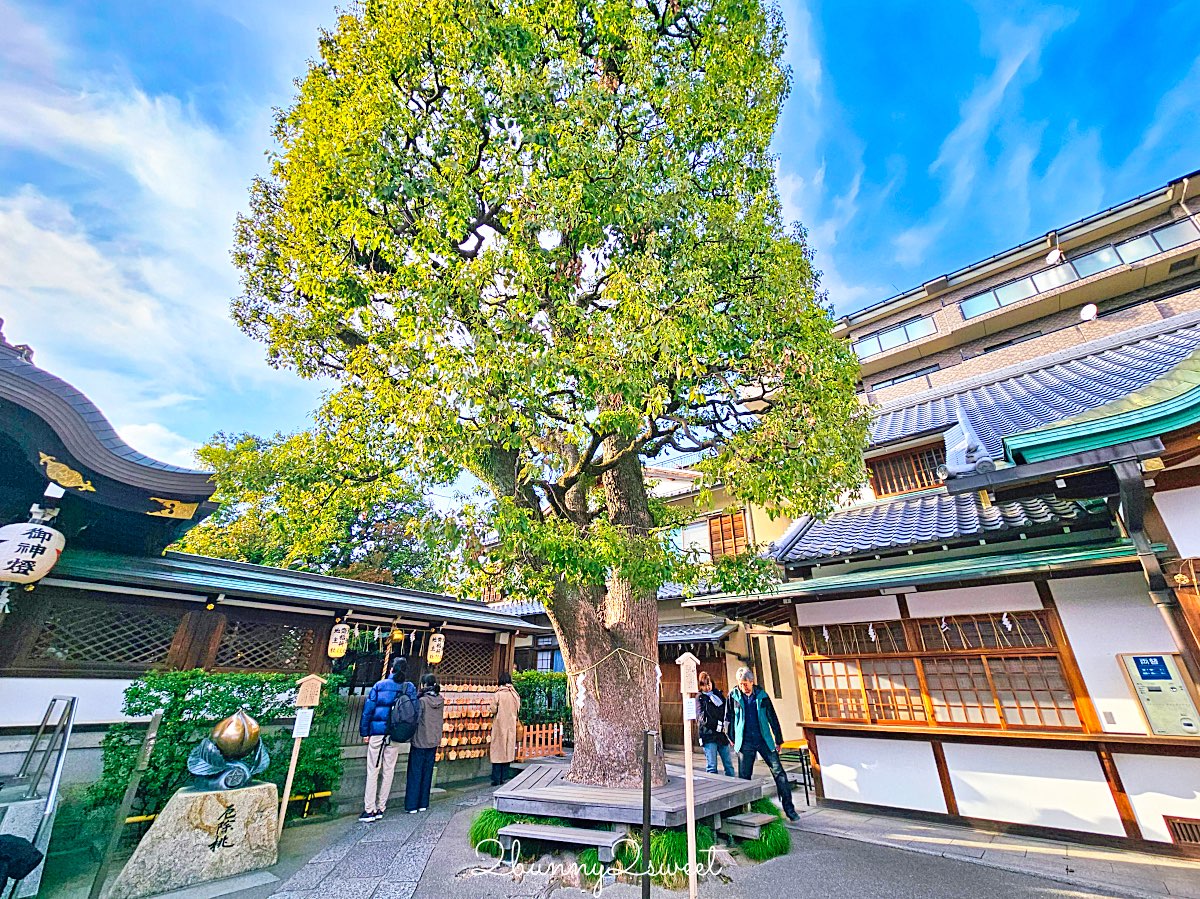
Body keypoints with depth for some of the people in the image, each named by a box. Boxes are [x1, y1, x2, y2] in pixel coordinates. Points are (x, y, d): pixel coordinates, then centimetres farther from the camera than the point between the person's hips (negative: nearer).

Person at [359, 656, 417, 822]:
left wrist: (364, 732, 4)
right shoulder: (410, 688, -1)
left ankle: (369, 809, 5)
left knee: (373, 770, 6)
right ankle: (380, 808, 18)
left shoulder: (380, 685, -4)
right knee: (389, 770, 11)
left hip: (377, 732, -2)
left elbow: (368, 710, -3)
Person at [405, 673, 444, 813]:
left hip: (420, 742, -5)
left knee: (415, 773, 7)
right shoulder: (440, 700, -1)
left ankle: (412, 805, 12)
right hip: (434, 742, 5)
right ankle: (423, 804, 21)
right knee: (427, 773, 14)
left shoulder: (422, 701, -18)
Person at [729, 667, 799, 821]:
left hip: (765, 740, 1)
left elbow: (772, 718, 6)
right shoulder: (734, 696, -3)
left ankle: (788, 808, 10)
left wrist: (778, 740, 8)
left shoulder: (762, 695, -1)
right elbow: (730, 718, 6)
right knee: (743, 777, 4)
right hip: (745, 742, 0)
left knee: (778, 772, -2)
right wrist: (733, 739, 8)